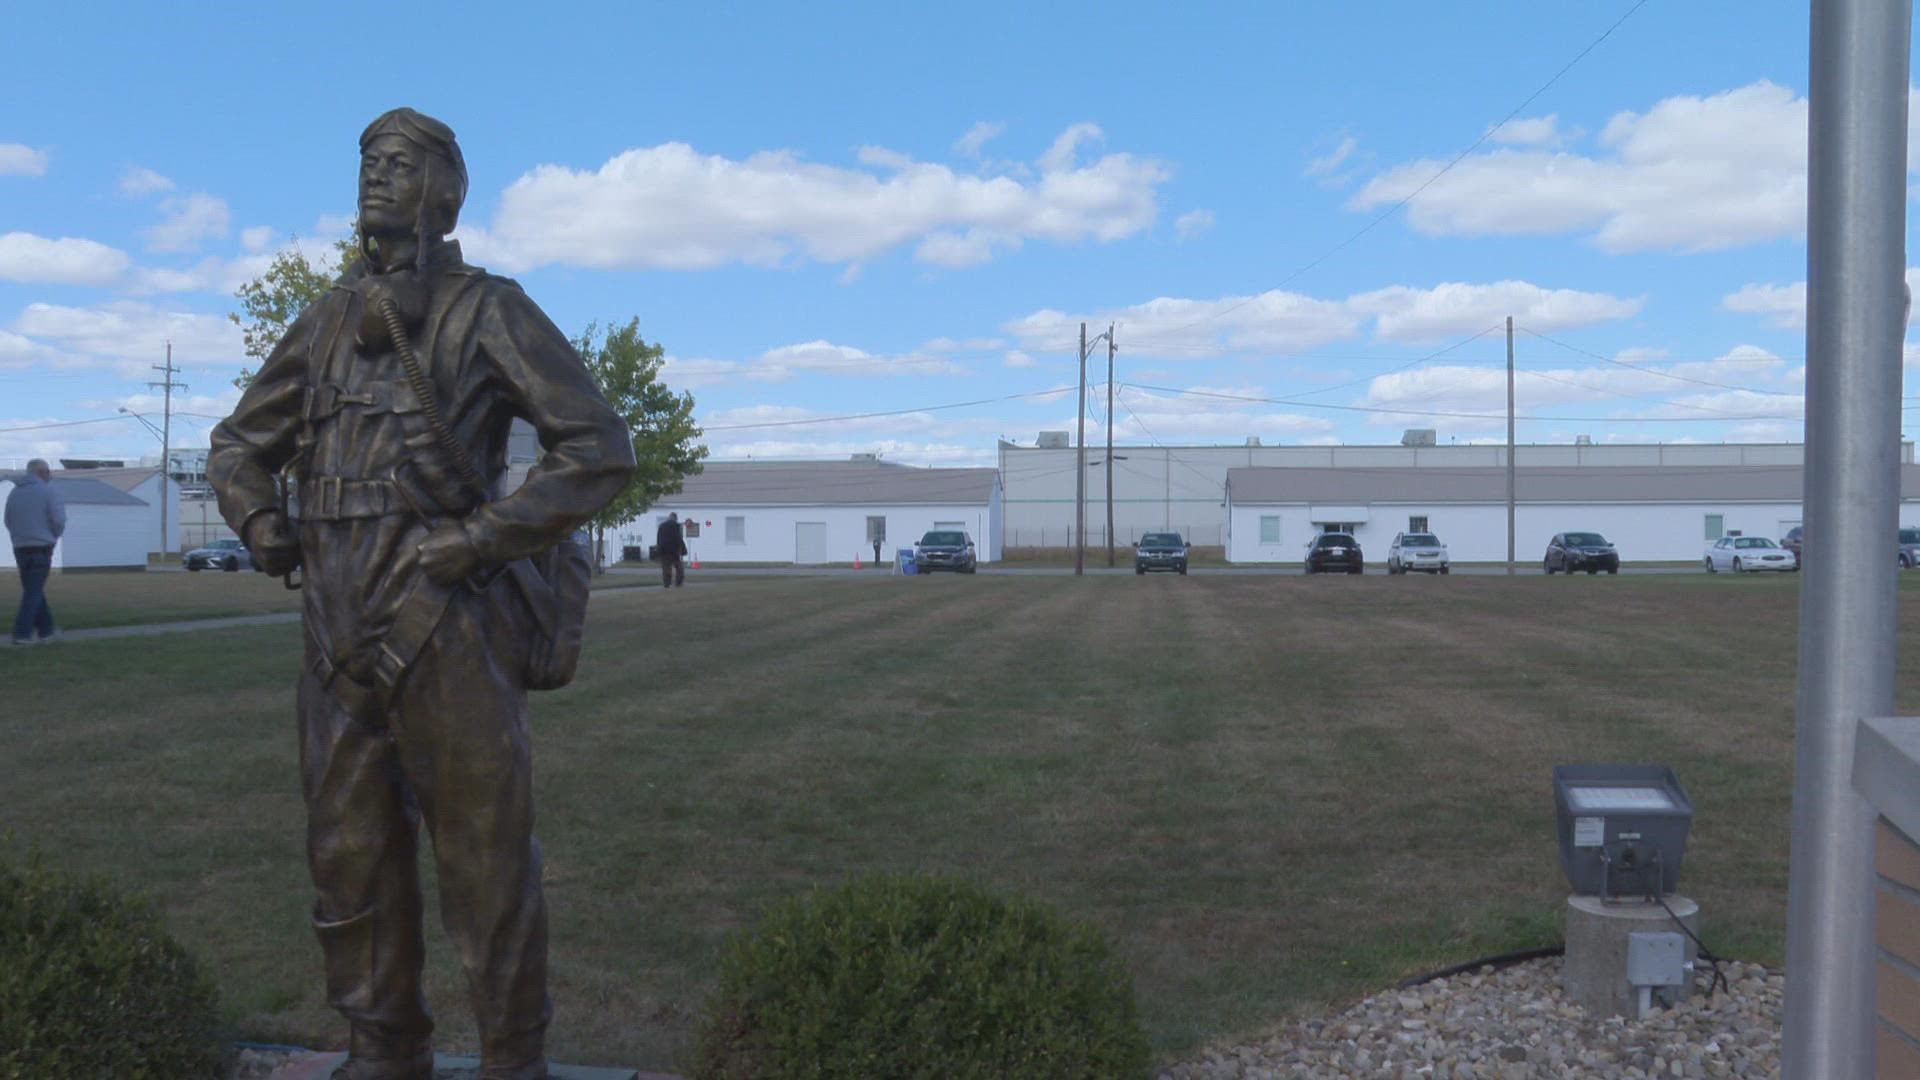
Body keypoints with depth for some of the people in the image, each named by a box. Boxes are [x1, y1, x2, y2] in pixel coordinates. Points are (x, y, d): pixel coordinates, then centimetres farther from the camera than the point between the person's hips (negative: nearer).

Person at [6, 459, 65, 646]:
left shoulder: (14, 493, 9)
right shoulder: (48, 491, -7)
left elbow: (9, 521, 10)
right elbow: (59, 520, -12)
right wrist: (53, 536, 8)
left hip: (20, 548, 5)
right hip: (41, 548, -5)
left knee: (33, 590, 15)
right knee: (33, 592, -2)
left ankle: (46, 629, 21)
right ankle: (22, 633, -8)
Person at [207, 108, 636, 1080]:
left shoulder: (488, 313, -2)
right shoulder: (325, 323, 15)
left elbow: (600, 451, -9)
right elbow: (239, 446, 26)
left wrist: (474, 540, -14)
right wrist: (258, 522, 5)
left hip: (447, 632, -6)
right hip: (340, 638, 6)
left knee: (486, 864, 2)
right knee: (351, 860, 12)